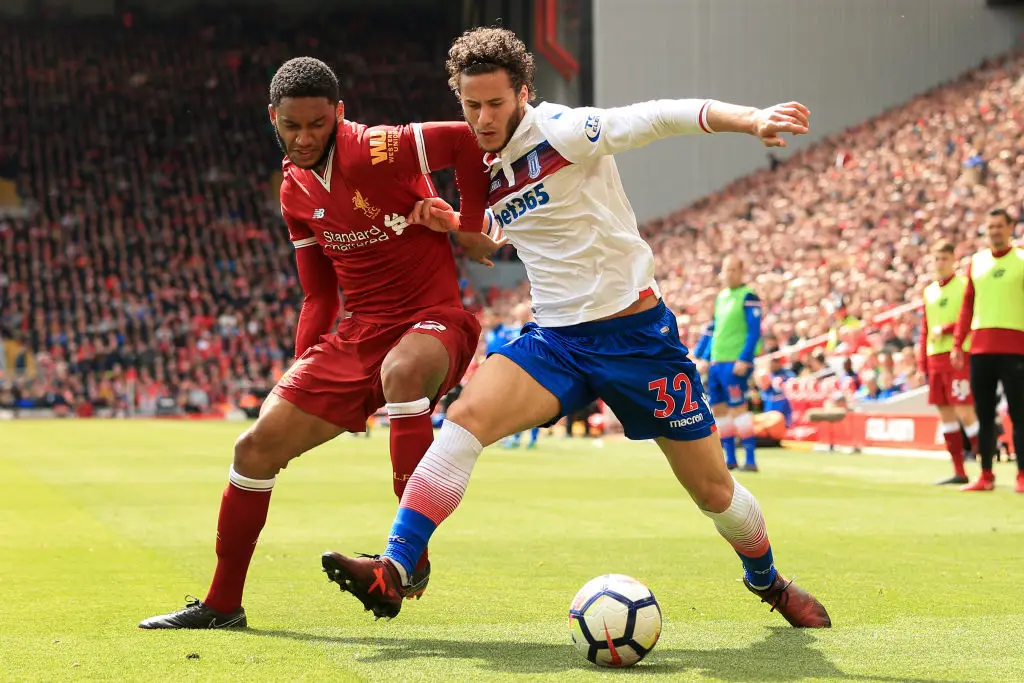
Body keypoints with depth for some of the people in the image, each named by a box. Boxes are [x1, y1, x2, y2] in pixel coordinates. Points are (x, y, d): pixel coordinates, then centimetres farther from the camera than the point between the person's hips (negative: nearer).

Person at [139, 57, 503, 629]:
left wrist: (471, 227, -12)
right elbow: (319, 294, 15)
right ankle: (222, 605, 20)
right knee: (256, 448, 3)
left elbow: (466, 138, -20)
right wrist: (302, 375, 8)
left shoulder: (373, 152, -17)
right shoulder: (295, 190, 8)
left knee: (402, 369, -44)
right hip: (357, 333, 8)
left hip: (432, 319, -8)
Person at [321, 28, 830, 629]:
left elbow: (658, 118, -23)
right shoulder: (490, 171, 8)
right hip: (556, 339, 5)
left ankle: (769, 581, 34)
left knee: (713, 490, 4)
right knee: (467, 416, -23)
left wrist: (749, 119, -38)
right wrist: (454, 225, 9)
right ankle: (393, 574, -27)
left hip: (636, 334, -5)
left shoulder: (562, 132, -12)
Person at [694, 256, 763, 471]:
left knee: (737, 407, -12)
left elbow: (754, 331, -12)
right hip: (716, 362, 8)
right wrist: (699, 356, 19)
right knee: (717, 408, 7)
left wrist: (744, 359, -20)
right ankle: (730, 458, 14)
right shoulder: (721, 296, 17)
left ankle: (750, 459, -9)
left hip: (735, 363, -8)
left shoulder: (748, 297, -6)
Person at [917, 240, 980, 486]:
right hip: (935, 359, 7)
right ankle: (959, 471, 10)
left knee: (964, 412, -12)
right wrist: (922, 362, 13)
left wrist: (945, 329, -15)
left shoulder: (965, 286, -1)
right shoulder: (929, 291, 17)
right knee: (945, 414, 6)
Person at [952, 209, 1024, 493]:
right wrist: (957, 344, 8)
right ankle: (986, 475, 12)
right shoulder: (977, 261, 13)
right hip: (980, 348, 4)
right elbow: (967, 304, 15)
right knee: (984, 414, 7)